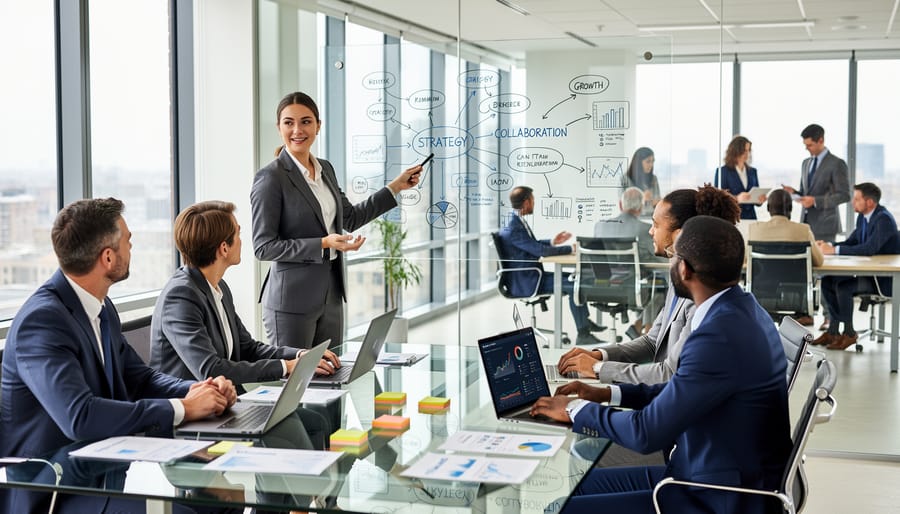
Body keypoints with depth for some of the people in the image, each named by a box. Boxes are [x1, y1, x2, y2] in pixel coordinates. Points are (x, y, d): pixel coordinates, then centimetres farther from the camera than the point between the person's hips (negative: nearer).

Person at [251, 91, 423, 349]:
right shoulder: (270, 178, -12)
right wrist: (323, 244, -20)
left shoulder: (325, 169, 9)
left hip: (331, 296, 7)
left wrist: (396, 187, 18)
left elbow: (350, 218, 21)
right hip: (292, 299, -7)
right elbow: (263, 247, -14)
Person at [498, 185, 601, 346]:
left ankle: (585, 320, 28)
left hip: (532, 276, 11)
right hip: (526, 283, -11)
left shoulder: (519, 223, 9)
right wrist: (570, 248, -18)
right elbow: (540, 250, -26)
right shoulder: (513, 229, -23)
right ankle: (583, 335, -16)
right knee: (573, 286, -20)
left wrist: (552, 242, 12)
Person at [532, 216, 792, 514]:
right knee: (579, 485, 14)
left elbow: (647, 433, -23)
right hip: (724, 477, 9)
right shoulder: (738, 311, 4)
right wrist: (607, 394, 12)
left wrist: (576, 409, -7)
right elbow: (682, 390, 18)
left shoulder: (721, 336, -27)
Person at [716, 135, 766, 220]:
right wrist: (737, 198, -23)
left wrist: (760, 199, -7)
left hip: (750, 217, 4)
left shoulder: (752, 171, 14)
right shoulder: (722, 171, -1)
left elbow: (756, 194, 17)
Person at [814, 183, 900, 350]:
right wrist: (829, 246, -9)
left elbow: (869, 249, -32)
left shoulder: (884, 219, -21)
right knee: (827, 281, -6)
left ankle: (849, 333, -10)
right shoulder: (863, 217, 7)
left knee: (843, 286, -26)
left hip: (884, 279, -9)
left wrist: (835, 250, -31)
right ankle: (833, 331, -1)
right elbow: (851, 242, 11)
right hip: (868, 271, 9)